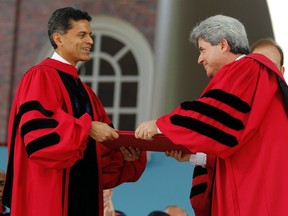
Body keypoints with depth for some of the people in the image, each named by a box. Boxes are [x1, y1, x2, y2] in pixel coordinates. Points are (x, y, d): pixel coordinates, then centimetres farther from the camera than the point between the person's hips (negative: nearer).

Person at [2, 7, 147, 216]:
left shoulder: (83, 90, 18)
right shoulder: (41, 77, -6)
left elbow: (102, 146, 16)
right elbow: (37, 129, -21)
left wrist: (125, 153, -4)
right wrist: (87, 128, -20)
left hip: (82, 196, 8)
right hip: (48, 198, -8)